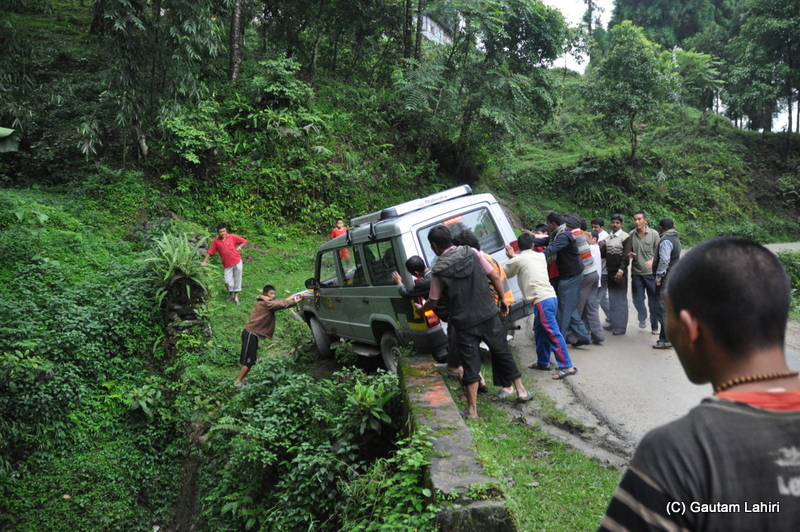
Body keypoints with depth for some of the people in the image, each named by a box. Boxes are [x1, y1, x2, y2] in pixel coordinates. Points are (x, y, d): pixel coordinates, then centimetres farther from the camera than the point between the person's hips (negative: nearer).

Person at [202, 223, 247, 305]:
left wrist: (239, 247, -8)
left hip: (237, 262, -1)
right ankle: (231, 294, 26)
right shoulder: (216, 241, -2)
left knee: (237, 279, 3)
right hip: (227, 264, 1)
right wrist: (204, 262, -5)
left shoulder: (232, 237, -5)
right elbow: (210, 252, 1)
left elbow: (244, 241, 6)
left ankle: (236, 298, 14)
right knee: (228, 281, -3)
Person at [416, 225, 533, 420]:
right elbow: (494, 276, -1)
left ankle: (472, 409, 9)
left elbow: (433, 302, 1)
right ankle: (521, 391, 29)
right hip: (489, 315, 3)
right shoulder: (472, 253, -3)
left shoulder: (439, 270, -9)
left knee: (470, 364, 6)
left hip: (465, 323, -2)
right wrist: (502, 299, 12)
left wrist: (421, 308, 22)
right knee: (503, 353, 18)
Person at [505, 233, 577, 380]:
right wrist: (514, 256, 44)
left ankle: (567, 366, -13)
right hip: (550, 297, 8)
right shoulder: (540, 256, 18)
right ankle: (543, 362, 29)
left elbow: (504, 273, 15)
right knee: (540, 331, 20)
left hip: (542, 300, -8)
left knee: (553, 333, -11)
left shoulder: (518, 260, -1)